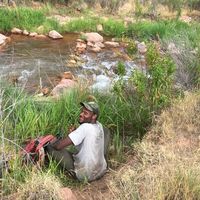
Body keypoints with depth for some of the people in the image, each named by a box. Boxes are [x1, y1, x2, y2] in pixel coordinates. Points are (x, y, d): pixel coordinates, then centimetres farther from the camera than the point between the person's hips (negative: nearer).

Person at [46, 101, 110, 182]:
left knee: (50, 146, -8)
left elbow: (59, 145, -26)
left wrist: (51, 142, -4)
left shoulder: (85, 127, -24)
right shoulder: (99, 125, -3)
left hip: (84, 175, -7)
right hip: (101, 171, 7)